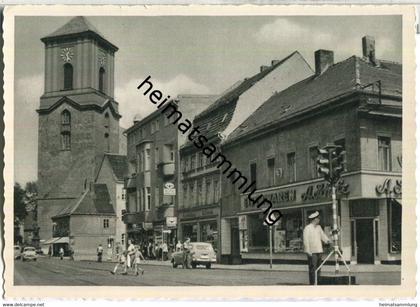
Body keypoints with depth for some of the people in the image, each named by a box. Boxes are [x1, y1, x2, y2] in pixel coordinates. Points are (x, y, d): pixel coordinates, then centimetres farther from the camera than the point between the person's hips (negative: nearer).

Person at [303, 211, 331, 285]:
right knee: (313, 268, -8)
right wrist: (308, 251, -17)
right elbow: (306, 241, -12)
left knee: (318, 268, 10)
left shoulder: (318, 227, 14)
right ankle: (312, 284, -6)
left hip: (319, 251, 8)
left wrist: (327, 240, -4)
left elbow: (323, 235, 16)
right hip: (312, 252, -8)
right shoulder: (307, 228, -9)